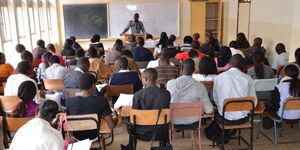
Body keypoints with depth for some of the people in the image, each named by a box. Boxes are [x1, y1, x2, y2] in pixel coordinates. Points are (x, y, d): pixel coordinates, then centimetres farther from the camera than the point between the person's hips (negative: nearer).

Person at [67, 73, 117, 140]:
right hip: (94, 136, -2)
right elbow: (111, 126, -20)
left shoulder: (69, 102, -19)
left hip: (77, 137, 2)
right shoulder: (101, 101, -24)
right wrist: (115, 119, 2)